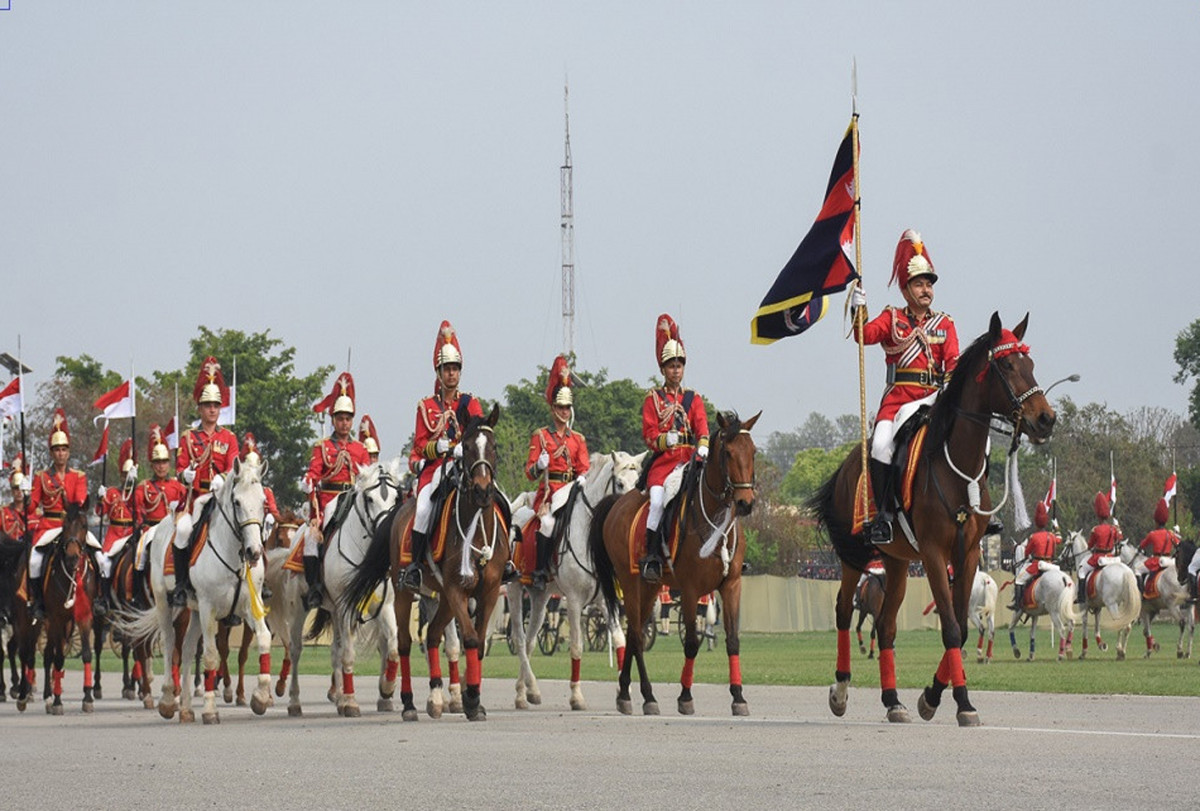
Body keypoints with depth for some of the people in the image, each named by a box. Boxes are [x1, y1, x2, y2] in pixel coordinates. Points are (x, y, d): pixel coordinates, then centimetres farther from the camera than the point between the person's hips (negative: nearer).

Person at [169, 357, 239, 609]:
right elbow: (180, 467, 4)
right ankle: (181, 584, -18)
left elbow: (233, 468, 1)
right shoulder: (188, 437, 11)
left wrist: (220, 480, -18)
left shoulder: (228, 437, 12)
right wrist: (187, 473, -18)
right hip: (195, 494, -1)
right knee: (182, 529, -27)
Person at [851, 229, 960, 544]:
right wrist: (859, 309, -19)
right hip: (898, 395, -1)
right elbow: (866, 335, -2)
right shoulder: (892, 318, 13)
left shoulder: (944, 324, 16)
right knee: (881, 444, -24)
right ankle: (882, 514, -19)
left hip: (934, 397, 1)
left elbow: (953, 362, 5)